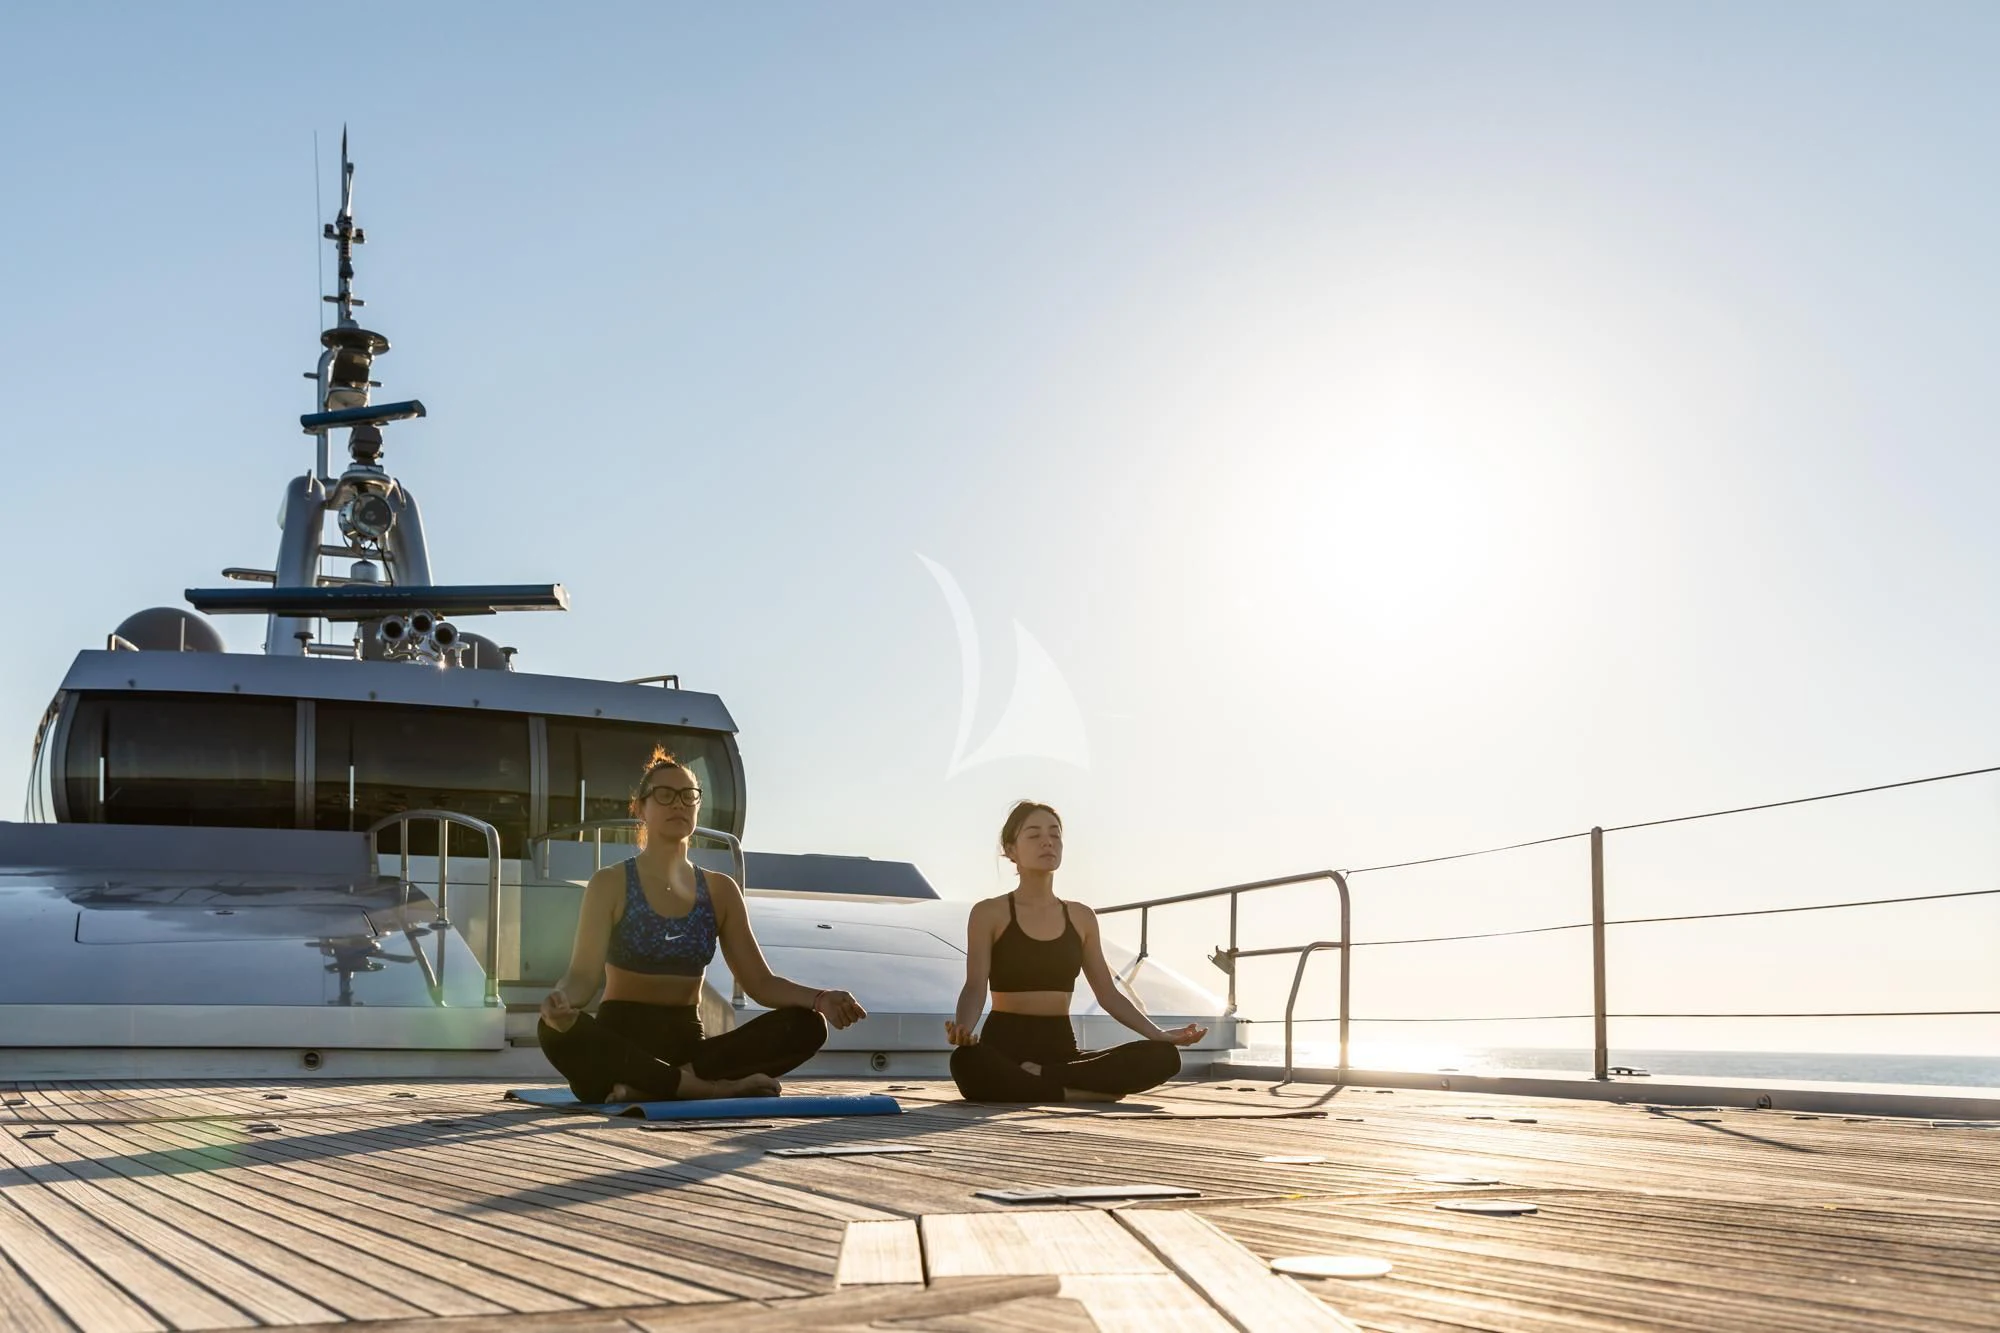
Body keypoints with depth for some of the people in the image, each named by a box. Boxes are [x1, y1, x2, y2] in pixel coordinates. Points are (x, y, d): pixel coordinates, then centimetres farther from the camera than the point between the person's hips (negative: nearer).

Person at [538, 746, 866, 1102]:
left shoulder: (720, 890, 11)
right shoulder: (610, 885, 0)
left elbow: (761, 983, 6)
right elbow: (584, 974, -10)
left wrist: (820, 998, -15)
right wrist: (561, 1001, -36)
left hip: (688, 1044, 4)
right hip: (621, 1042, -4)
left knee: (807, 1025, -19)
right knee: (557, 1031, -38)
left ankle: (648, 1086, -27)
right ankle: (715, 1086, -31)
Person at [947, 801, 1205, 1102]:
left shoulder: (1081, 917, 14)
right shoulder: (989, 914, 1)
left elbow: (1108, 993, 15)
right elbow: (975, 986, -10)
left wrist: (1159, 1035, 2)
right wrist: (962, 1029, -32)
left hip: (1062, 1048, 5)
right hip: (1005, 1046, -5)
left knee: (1164, 1057, -20)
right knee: (968, 1062, -43)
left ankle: (1039, 1077, -20)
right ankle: (1081, 1093, -27)